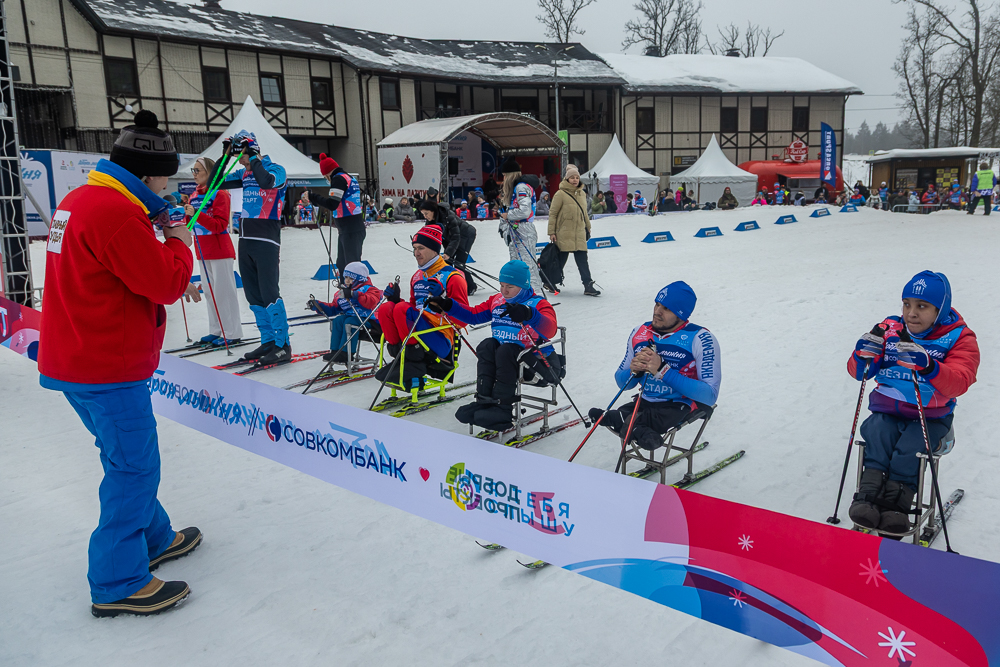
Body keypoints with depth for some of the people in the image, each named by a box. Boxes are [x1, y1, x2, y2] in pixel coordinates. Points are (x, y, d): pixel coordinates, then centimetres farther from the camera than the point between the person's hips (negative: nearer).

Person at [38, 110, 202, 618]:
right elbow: (166, 283, -21)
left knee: (128, 458, 21)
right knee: (134, 467, -1)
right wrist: (180, 245, -3)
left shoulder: (79, 200, 13)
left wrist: (173, 280, 7)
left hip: (73, 360, 11)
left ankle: (153, 538, 37)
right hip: (108, 367, -11)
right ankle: (118, 585, 9)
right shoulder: (115, 213, -21)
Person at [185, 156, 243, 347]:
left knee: (223, 291, -6)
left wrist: (196, 214, -26)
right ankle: (215, 331, 20)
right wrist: (187, 214, -3)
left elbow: (220, 225, -19)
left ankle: (233, 333, -1)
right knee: (210, 292, 12)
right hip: (203, 252, 8)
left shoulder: (219, 194, -10)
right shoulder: (194, 196, 12)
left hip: (220, 250, -8)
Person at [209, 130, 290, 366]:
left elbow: (266, 181, -28)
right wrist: (224, 157, 9)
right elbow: (215, 184, 17)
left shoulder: (276, 169, -5)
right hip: (246, 239, 8)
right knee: (253, 295, 9)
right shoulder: (244, 174, 15)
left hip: (266, 240, -8)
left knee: (269, 293, -12)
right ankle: (268, 341, 16)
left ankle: (283, 346, -7)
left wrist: (253, 158, -16)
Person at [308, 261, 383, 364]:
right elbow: (333, 308, 26)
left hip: (367, 319, -7)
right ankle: (335, 351, -19)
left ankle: (346, 354, -29)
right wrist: (317, 305, 13)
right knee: (338, 320, -18)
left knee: (349, 322, -31)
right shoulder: (343, 292, 21)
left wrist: (353, 294, -37)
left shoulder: (367, 289, -2)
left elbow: (371, 302, -26)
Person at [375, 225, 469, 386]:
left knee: (402, 310, -26)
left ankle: (415, 363, -18)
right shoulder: (417, 277, 19)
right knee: (385, 309, -13)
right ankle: (399, 354, -12)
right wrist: (396, 299, 7)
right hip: (416, 335, 7)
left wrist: (442, 299, -25)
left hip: (441, 341, -7)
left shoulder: (452, 277, -4)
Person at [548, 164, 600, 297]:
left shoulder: (582, 194, 13)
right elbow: (552, 214, -5)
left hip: (579, 233, 5)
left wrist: (588, 228, 25)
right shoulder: (560, 194, -6)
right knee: (561, 259, 2)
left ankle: (588, 286, 0)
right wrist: (551, 232, -8)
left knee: (582, 259, 0)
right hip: (564, 233, -5)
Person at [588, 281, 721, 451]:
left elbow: (710, 395, -20)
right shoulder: (640, 333, 5)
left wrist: (662, 370, -24)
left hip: (681, 405, -5)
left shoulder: (701, 339, -11)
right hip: (646, 402, 5)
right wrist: (634, 371, -12)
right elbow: (622, 382, 14)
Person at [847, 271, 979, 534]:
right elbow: (858, 372, 5)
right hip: (887, 410, 2)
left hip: (931, 416, -2)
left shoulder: (959, 338, -1)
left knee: (909, 449, -27)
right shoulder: (890, 330, 6)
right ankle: (868, 496, -30)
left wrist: (929, 366, -39)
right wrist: (863, 356, -21)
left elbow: (959, 383, -18)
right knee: (877, 439, -26)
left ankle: (896, 504, -25)